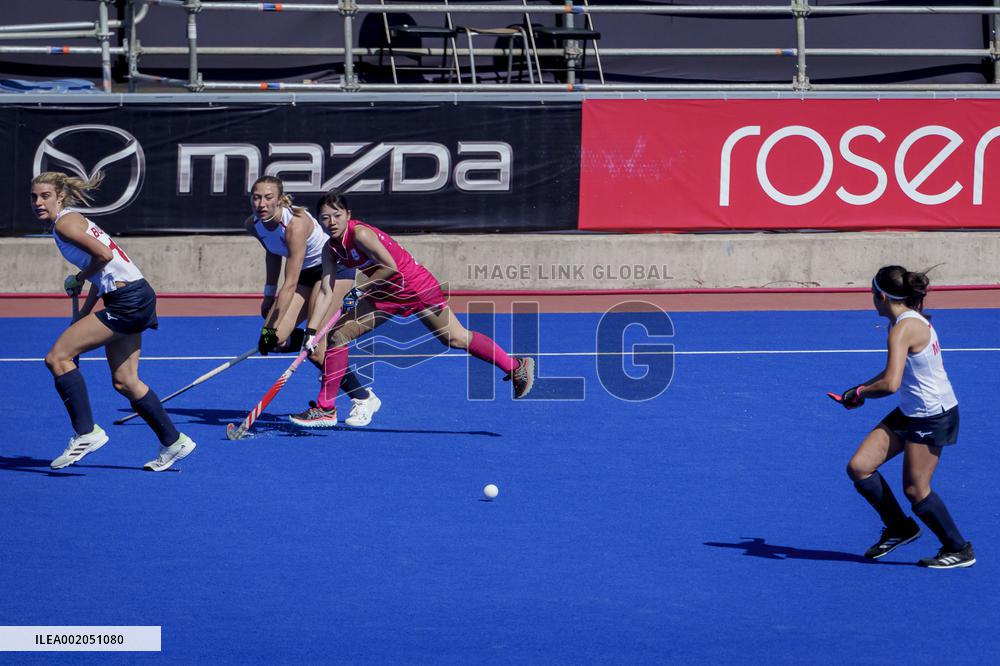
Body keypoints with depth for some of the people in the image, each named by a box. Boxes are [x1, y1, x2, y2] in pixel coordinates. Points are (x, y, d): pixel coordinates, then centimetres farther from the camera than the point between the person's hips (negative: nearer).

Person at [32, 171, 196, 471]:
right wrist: (81, 318, 20)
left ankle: (86, 432, -10)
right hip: (132, 300, 10)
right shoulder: (75, 220, 20)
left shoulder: (65, 222, -9)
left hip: (128, 300, -10)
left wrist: (78, 280, -6)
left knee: (57, 357, -11)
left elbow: (103, 254, -21)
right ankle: (173, 442, 21)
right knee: (124, 382, 14)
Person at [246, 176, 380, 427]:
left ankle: (363, 398, -3)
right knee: (276, 339, -11)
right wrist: (269, 294, 9)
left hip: (334, 267, -7)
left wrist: (273, 329, -38)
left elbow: (290, 285, -35)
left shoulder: (296, 224, -34)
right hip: (306, 272, 7)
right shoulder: (253, 225, -12)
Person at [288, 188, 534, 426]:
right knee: (336, 336, -1)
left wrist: (360, 290, -20)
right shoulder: (331, 249, -2)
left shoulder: (360, 234, -25)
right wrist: (311, 331, -8)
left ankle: (517, 366, 16)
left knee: (456, 339, -1)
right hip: (387, 294, 8)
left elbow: (390, 267, -26)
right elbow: (326, 293, -2)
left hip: (417, 287, -8)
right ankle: (323, 407, 6)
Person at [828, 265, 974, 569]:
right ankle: (899, 527, 21)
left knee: (915, 489, -2)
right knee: (859, 467, 4)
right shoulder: (912, 321, 8)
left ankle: (959, 550, 14)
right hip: (910, 413, 9)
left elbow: (890, 384, -32)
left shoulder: (902, 330, -23)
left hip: (932, 416, -9)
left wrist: (860, 392, -14)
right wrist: (859, 390, 13)